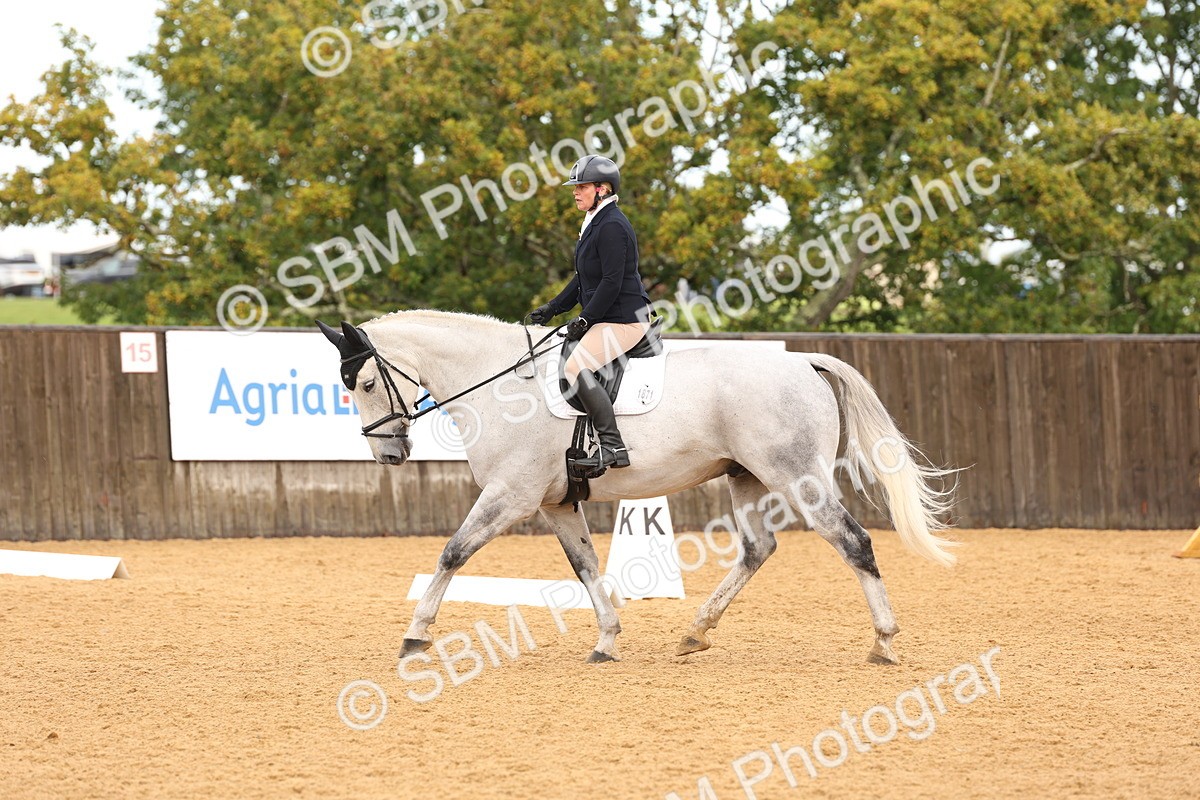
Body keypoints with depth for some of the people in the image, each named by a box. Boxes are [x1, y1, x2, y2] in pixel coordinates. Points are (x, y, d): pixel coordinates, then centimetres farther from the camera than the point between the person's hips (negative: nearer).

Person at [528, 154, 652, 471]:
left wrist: (586, 319, -19)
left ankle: (612, 446, -30)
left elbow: (612, 282, -21)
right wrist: (552, 309, 17)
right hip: (606, 319, 11)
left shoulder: (612, 226, -16)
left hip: (623, 319, -11)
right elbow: (583, 279, 24)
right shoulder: (595, 224, 17)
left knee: (576, 367, -26)